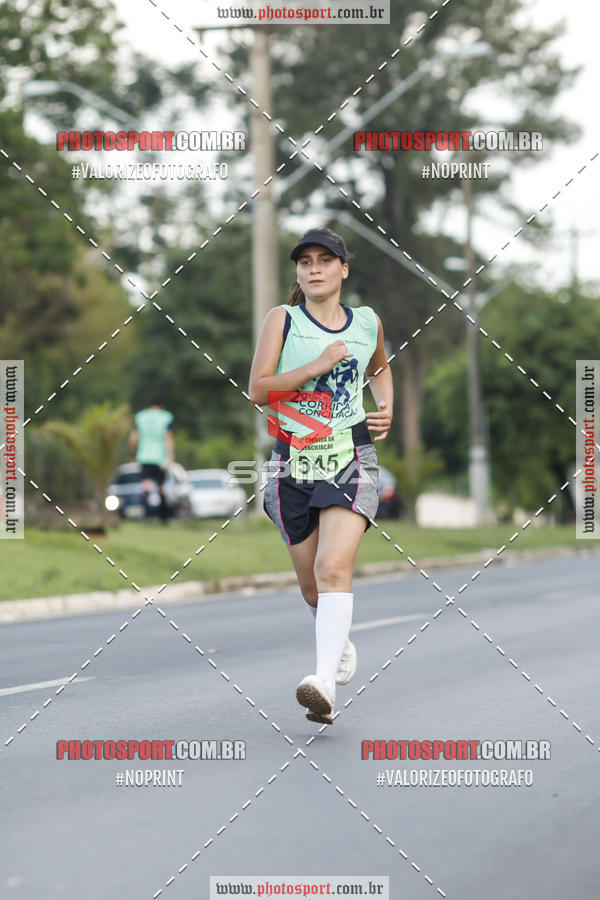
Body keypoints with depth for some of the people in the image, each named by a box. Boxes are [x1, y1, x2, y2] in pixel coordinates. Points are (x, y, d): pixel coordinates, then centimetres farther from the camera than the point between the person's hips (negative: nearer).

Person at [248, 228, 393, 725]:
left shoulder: (368, 322, 10)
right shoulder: (282, 319, 2)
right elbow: (257, 389, -7)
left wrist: (387, 406, 12)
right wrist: (316, 366, -15)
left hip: (351, 460, -1)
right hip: (294, 461, 1)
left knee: (333, 568, -22)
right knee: (311, 585, 11)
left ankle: (325, 682, -33)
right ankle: (341, 644, 43)